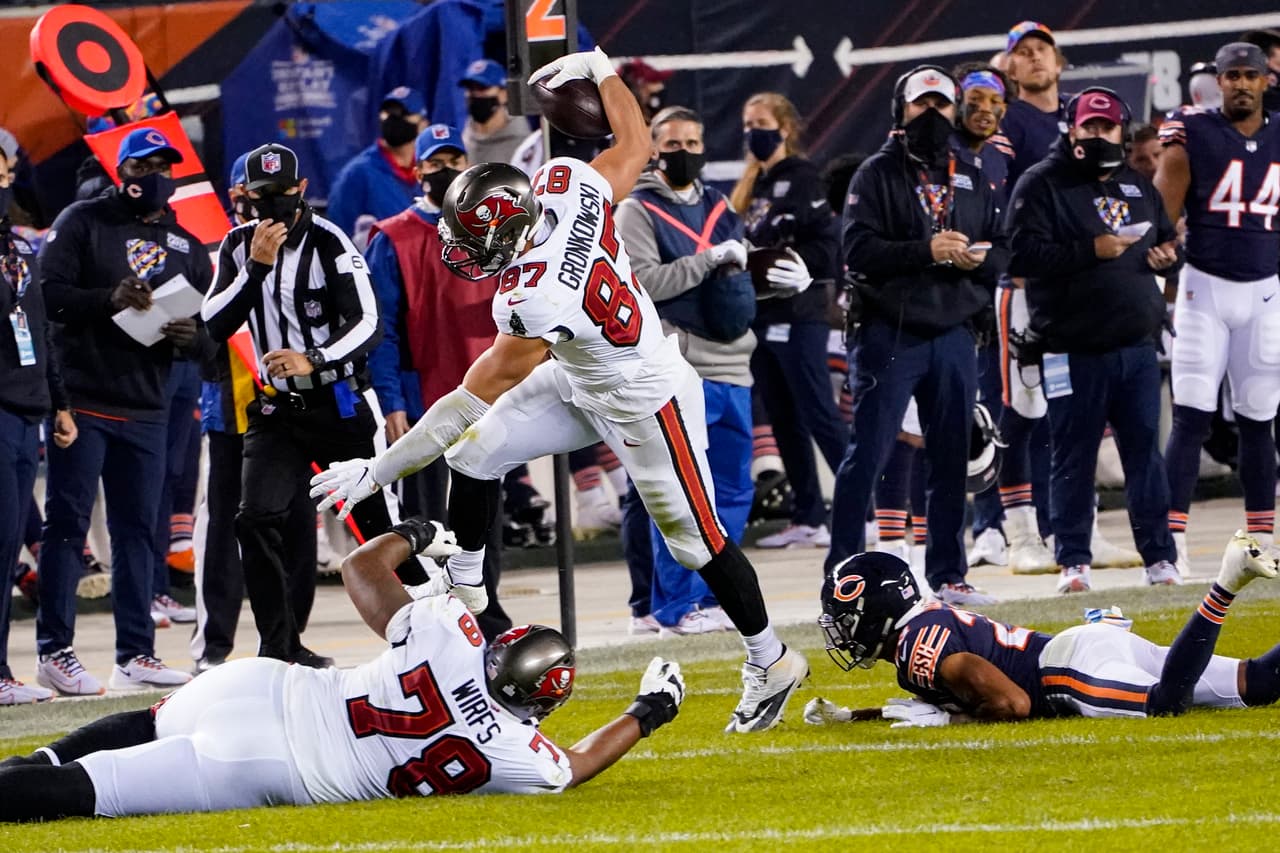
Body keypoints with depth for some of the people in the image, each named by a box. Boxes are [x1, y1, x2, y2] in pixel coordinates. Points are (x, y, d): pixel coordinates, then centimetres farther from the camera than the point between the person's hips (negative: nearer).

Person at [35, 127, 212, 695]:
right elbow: (47, 291, -9)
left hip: (146, 410, 5)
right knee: (67, 524, -4)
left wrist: (190, 337, -8)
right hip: (81, 403, -5)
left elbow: (209, 342, 16)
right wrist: (107, 300, -23)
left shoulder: (188, 248, 16)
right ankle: (54, 651, -2)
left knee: (137, 530, 6)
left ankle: (136, 654, 10)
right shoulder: (83, 222, 2)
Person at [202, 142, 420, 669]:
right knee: (256, 520, -13)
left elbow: (368, 323, -16)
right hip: (276, 408, 4)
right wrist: (257, 266, -17)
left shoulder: (328, 243, -11)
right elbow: (214, 325, -5)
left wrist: (314, 360, -32)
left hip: (341, 402, -4)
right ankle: (280, 648, -5)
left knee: (381, 523, 2)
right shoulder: (238, 246, 4)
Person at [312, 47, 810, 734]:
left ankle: (770, 664, 27)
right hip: (583, 379, 9)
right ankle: (461, 591, 24)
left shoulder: (534, 304, -41)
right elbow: (635, 145, -4)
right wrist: (599, 72, 9)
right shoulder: (566, 187, -24)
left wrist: (379, 470, -28)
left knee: (695, 540, 8)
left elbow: (473, 400, -33)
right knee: (475, 455, 6)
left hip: (644, 405, -9)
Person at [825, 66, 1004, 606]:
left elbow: (1003, 252, 14)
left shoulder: (973, 181, 16)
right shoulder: (877, 175, 0)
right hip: (890, 334, -5)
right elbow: (858, 251, -12)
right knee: (868, 454, -6)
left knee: (951, 459, 9)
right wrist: (924, 251, -21)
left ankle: (948, 573, 16)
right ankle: (842, 573, -2)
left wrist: (977, 258, -8)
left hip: (954, 334, 5)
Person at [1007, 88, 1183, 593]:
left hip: (1137, 346, 5)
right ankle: (1073, 562, 7)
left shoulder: (1139, 188, 17)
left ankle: (1159, 557, 9)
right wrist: (1092, 251, -21)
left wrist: (1167, 257, 4)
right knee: (1074, 457, 0)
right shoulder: (1041, 185, -3)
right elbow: (1023, 255, -14)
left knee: (1145, 451, 5)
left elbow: (1167, 239, 28)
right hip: (1075, 351, -5)